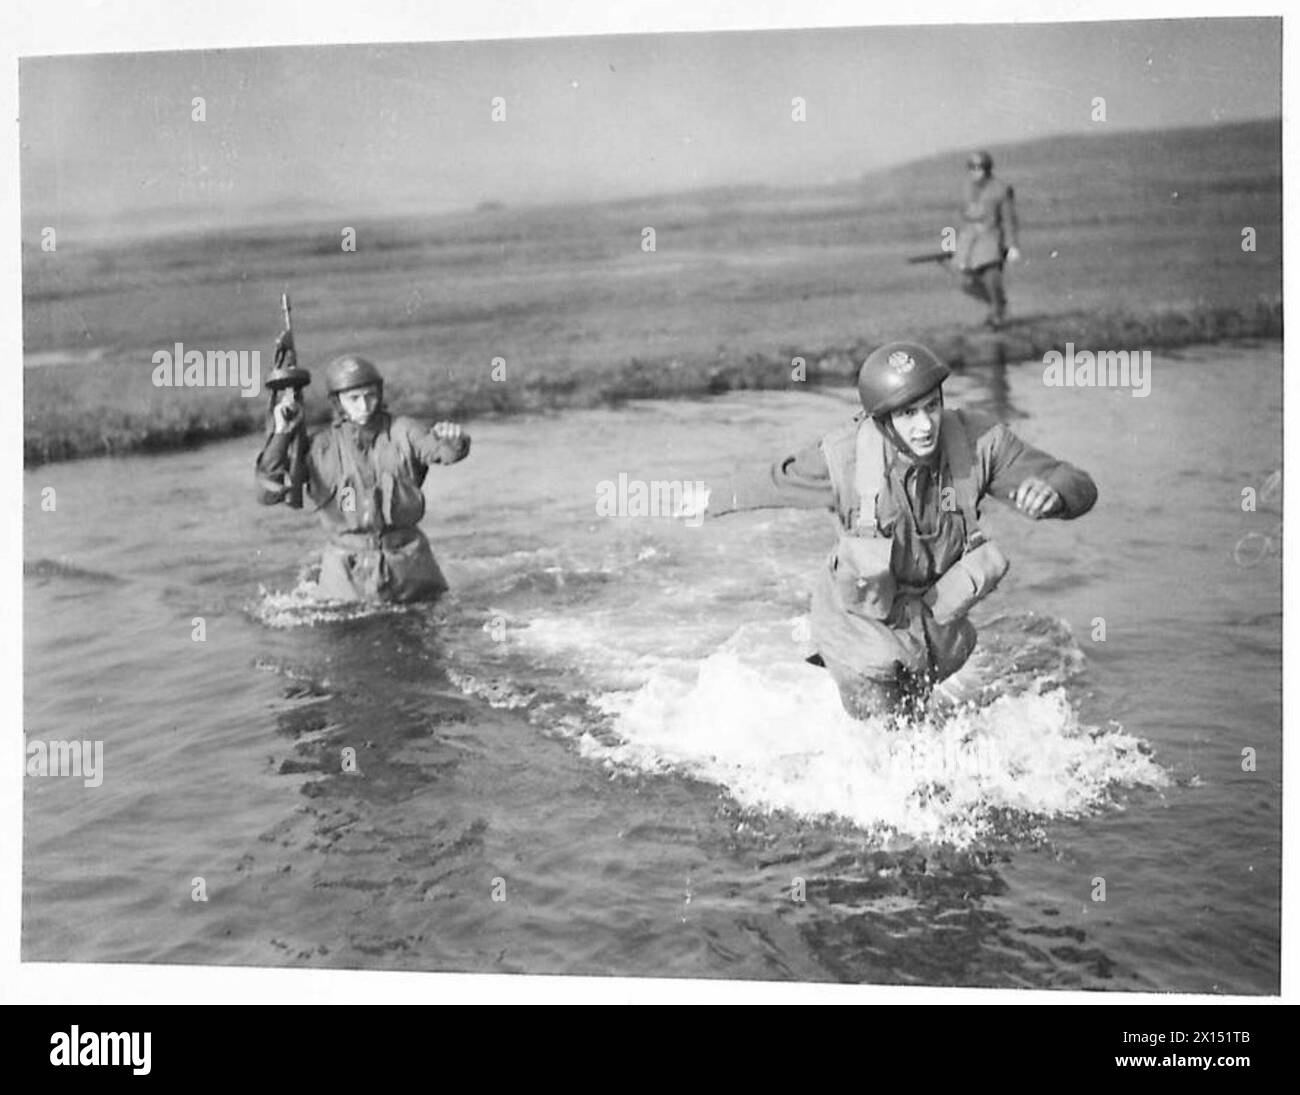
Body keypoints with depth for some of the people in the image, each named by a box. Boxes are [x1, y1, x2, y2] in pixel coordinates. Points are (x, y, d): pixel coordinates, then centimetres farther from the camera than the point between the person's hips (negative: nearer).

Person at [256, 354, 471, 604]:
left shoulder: (402, 432, 0)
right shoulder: (320, 447, -1)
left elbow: (446, 451, -15)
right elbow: (267, 493, -5)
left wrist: (453, 437, -39)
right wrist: (281, 433, -13)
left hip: (406, 560, 1)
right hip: (348, 567, -1)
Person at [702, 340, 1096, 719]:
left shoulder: (976, 441, -23)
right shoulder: (846, 458, -28)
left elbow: (1080, 487, -20)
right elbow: (771, 483, -9)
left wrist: (1050, 494, -44)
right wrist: (705, 502, 5)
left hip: (938, 628, 4)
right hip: (864, 626, -3)